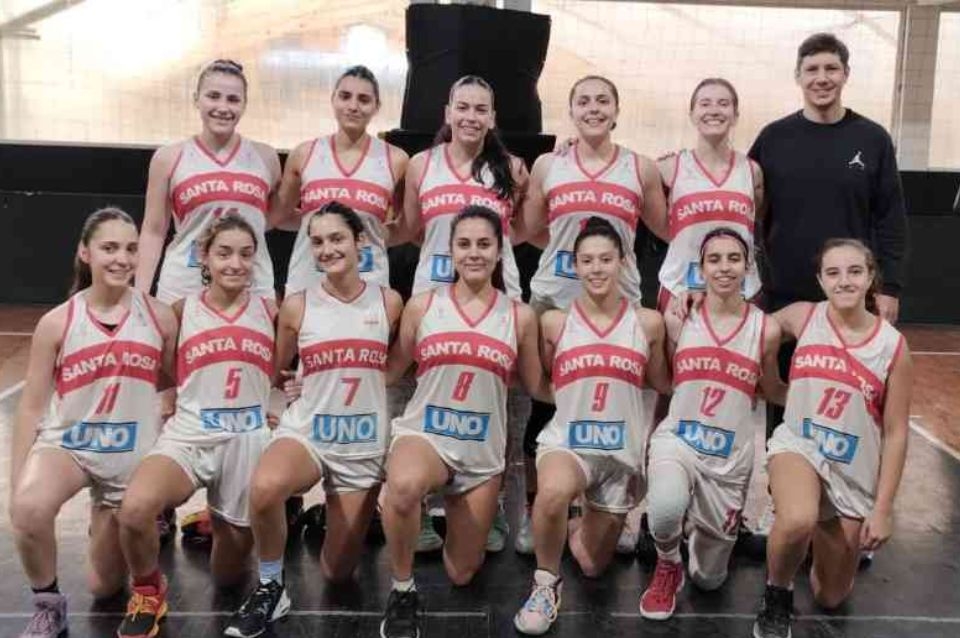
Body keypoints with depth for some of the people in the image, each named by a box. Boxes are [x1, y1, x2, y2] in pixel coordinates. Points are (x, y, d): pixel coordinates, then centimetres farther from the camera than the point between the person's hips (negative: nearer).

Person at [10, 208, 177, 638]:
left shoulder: (160, 318, -7)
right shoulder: (56, 323, -9)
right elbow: (31, 408, -4)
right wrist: (16, 485, -6)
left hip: (133, 456, 1)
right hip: (67, 442, -1)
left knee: (104, 587, 11)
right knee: (28, 510, -36)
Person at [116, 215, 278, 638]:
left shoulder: (270, 312, 2)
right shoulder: (182, 310, 1)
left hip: (249, 440, 1)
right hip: (189, 436, -1)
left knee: (228, 575, 10)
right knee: (135, 508, -33)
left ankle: (222, 521, 45)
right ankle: (147, 591, -1)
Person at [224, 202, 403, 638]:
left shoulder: (389, 302, -3)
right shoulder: (297, 306, -4)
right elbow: (274, 371, 10)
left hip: (365, 443, 1)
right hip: (306, 430, -1)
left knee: (337, 574, 9)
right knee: (264, 488, -38)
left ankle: (344, 519, 44)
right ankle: (270, 587, -10)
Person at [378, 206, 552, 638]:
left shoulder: (519, 316, 0)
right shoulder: (422, 305, -1)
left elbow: (537, 387, 9)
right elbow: (390, 369, 6)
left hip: (482, 451, 2)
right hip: (423, 433, -1)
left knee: (461, 576, 10)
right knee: (403, 486, -40)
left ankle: (452, 516, 46)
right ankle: (402, 591, -12)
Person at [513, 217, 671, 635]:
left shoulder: (647, 322, -1)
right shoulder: (555, 321, -3)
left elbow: (663, 384, 8)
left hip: (623, 450, 2)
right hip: (567, 441, -2)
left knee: (592, 565, 12)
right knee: (553, 492, -39)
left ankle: (581, 530, 49)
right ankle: (546, 582, -11)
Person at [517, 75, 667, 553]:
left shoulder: (641, 169, 5)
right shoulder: (548, 165, 6)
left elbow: (667, 231, 13)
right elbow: (531, 231, 11)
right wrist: (572, 242, 4)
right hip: (553, 299, 0)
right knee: (544, 406, 4)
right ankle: (533, 509, 18)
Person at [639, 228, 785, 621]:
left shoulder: (766, 329, -5)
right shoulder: (678, 319, -6)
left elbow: (773, 391, 9)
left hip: (730, 459, 1)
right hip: (676, 441, -1)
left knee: (708, 580, 10)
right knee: (667, 507, -37)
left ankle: (705, 528, 46)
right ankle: (667, 567, 0)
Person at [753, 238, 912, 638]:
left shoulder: (893, 346, -9)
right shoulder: (802, 317, -6)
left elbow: (895, 433, -5)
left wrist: (883, 508, -6)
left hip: (855, 473, 1)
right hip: (798, 445, -1)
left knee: (830, 598, 13)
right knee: (798, 521, -38)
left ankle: (836, 539, 48)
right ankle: (777, 597, -5)